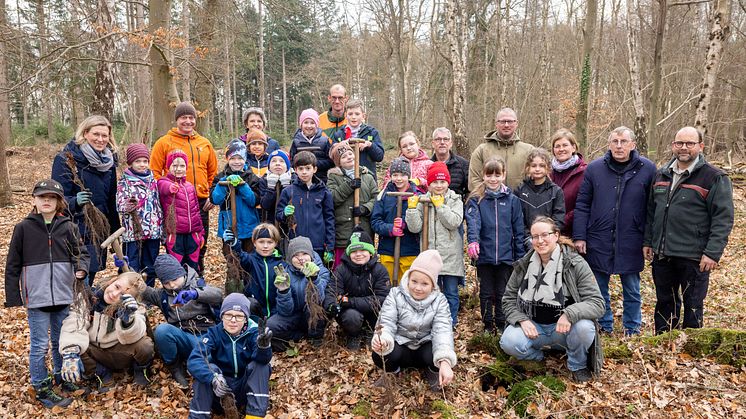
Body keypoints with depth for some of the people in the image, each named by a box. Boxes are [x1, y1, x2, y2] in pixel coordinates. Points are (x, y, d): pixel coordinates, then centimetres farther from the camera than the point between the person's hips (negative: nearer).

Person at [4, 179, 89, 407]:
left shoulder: (68, 227, 1)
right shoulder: (24, 228, -3)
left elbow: (81, 252, 6)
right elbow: (12, 265, 0)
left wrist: (81, 268, -17)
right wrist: (13, 296, -3)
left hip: (63, 295, 2)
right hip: (36, 297, -2)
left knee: (62, 341, 17)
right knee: (39, 345, 5)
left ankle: (61, 375, 35)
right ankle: (41, 388, 18)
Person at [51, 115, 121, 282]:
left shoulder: (109, 161, 9)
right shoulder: (66, 159, -8)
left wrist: (115, 233, 16)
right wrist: (75, 201, -34)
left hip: (99, 234, 5)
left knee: (89, 280, 11)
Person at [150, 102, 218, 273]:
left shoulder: (205, 143, 11)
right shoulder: (164, 142, 0)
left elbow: (213, 173, 17)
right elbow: (154, 172, -1)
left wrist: (212, 195, 7)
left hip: (201, 202, 4)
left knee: (200, 247, 12)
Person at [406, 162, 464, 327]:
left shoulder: (455, 200, 2)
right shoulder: (422, 201, 4)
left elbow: (454, 222, -15)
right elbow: (415, 228, -5)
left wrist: (440, 205, -13)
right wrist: (412, 208, -15)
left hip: (451, 256, -1)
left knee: (451, 293, 8)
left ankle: (451, 324, 23)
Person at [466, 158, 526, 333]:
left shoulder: (512, 200, 3)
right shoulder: (476, 200, -1)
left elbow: (518, 230, 4)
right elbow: (473, 222, -17)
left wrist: (520, 257, 2)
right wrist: (473, 241, -35)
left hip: (506, 256, 1)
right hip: (484, 255, -1)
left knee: (502, 293, 10)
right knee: (486, 293, 11)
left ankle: (502, 325, 26)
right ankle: (488, 326, 25)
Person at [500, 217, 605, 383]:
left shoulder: (576, 264, -10)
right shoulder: (524, 265, -2)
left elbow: (597, 303, -15)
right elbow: (509, 299, 5)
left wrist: (569, 314, -33)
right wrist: (522, 320, -15)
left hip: (564, 327, -1)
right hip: (533, 326, 2)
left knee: (584, 327, -34)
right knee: (508, 342, -27)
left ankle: (577, 365, 0)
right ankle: (537, 358, 9)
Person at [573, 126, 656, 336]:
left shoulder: (647, 169, -2)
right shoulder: (594, 168, 0)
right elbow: (582, 204, 1)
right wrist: (579, 236, -4)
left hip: (631, 243, -1)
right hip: (598, 241, 1)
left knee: (632, 290, 12)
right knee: (599, 289, 11)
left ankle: (632, 330, 29)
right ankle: (605, 328, 29)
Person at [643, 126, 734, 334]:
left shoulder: (714, 178, -7)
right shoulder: (662, 174, 11)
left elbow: (723, 218, -11)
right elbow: (651, 211, 17)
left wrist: (713, 253, -17)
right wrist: (648, 241, 13)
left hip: (694, 257, -5)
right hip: (662, 254, 6)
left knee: (693, 305, 7)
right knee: (664, 302, 17)